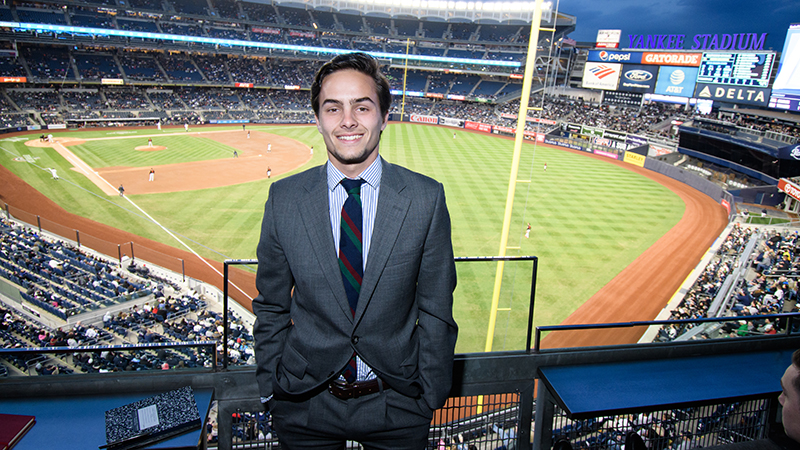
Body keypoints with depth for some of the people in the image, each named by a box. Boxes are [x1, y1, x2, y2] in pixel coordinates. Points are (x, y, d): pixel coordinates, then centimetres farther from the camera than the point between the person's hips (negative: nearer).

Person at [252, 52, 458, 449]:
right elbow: (271, 307, 1)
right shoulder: (283, 198, -7)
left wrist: (431, 395, -2)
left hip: (398, 402, 0)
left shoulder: (426, 199, -11)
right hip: (305, 404, 1)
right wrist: (270, 388, 2)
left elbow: (435, 309, -6)